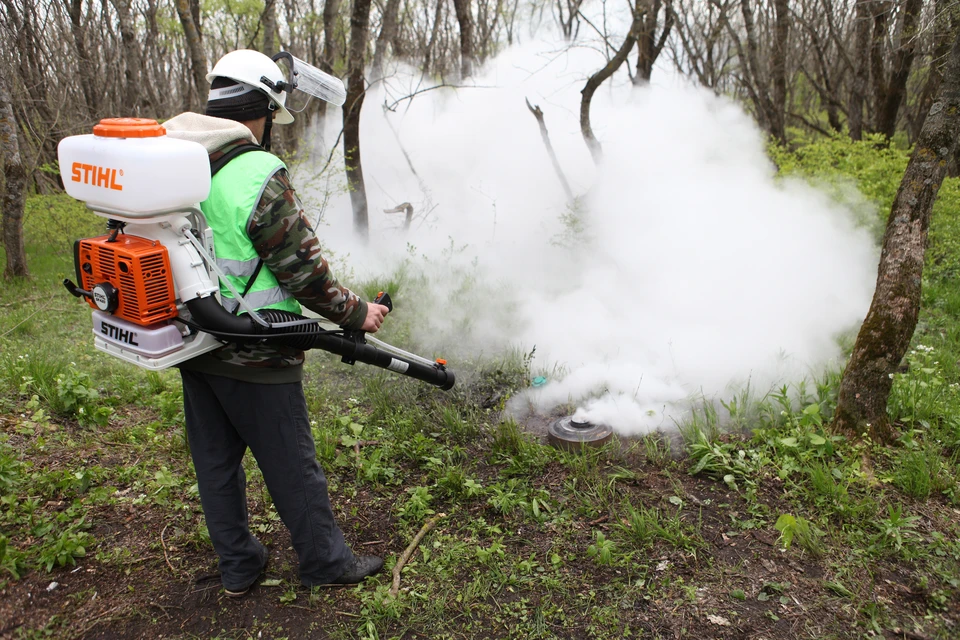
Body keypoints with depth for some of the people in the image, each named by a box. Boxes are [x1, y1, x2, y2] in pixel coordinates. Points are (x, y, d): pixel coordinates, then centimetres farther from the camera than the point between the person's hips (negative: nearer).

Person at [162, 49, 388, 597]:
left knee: (216, 461, 19)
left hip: (192, 348, 8)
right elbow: (306, 271, -19)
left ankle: (238, 567, 36)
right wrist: (356, 313, -5)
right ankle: (326, 563, 27)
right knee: (292, 465, 8)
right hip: (252, 358, -8)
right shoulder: (259, 176, -20)